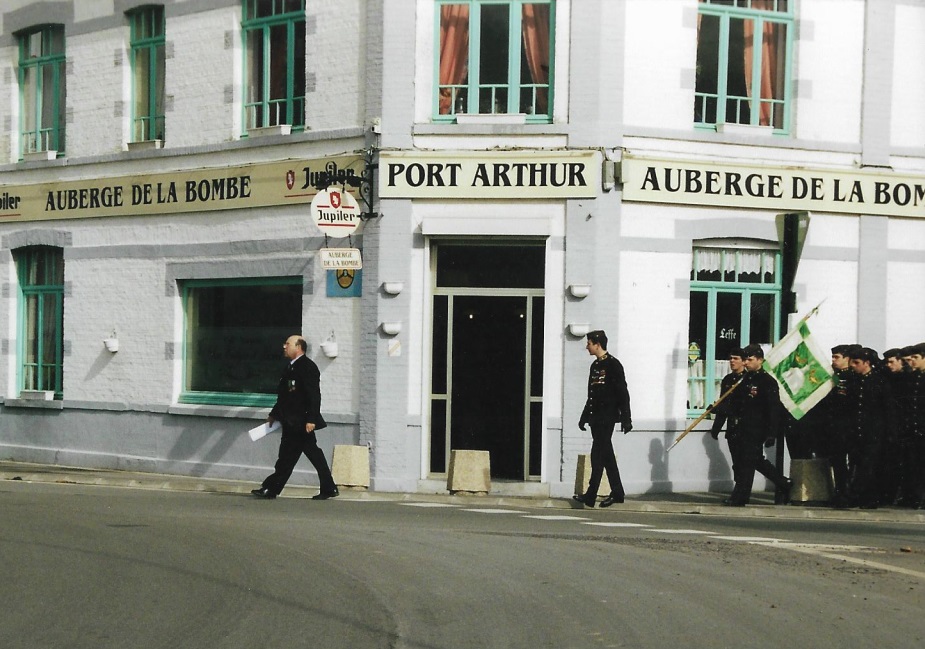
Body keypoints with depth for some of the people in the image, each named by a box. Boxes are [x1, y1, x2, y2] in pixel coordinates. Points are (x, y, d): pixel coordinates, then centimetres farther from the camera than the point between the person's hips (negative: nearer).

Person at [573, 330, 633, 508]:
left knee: (598, 455, -10)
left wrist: (626, 419, -15)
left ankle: (590, 496, -12)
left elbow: (623, 393, -12)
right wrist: (584, 417, 22)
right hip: (596, 417, 9)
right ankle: (617, 492, 16)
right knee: (607, 455, 10)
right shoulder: (595, 365, 15)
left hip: (607, 417, -9)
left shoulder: (613, 365, -9)